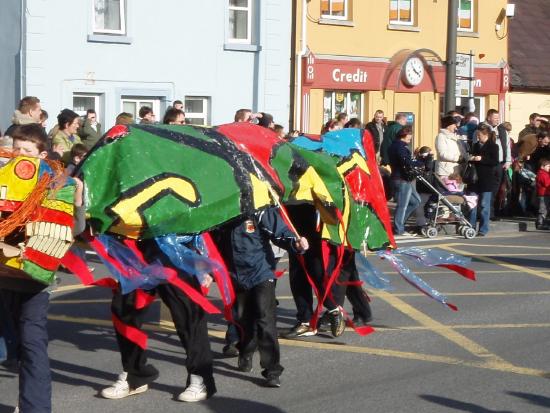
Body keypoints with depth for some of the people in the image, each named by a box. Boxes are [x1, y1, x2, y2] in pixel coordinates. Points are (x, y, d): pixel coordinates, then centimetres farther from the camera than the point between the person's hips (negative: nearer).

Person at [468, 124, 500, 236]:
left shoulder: (493, 146, -6)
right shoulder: (476, 145, 13)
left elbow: (495, 161, -14)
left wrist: (481, 159, -20)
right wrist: (471, 158, 2)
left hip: (487, 180, -6)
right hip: (475, 178, 6)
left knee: (484, 205, -2)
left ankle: (483, 229, 4)